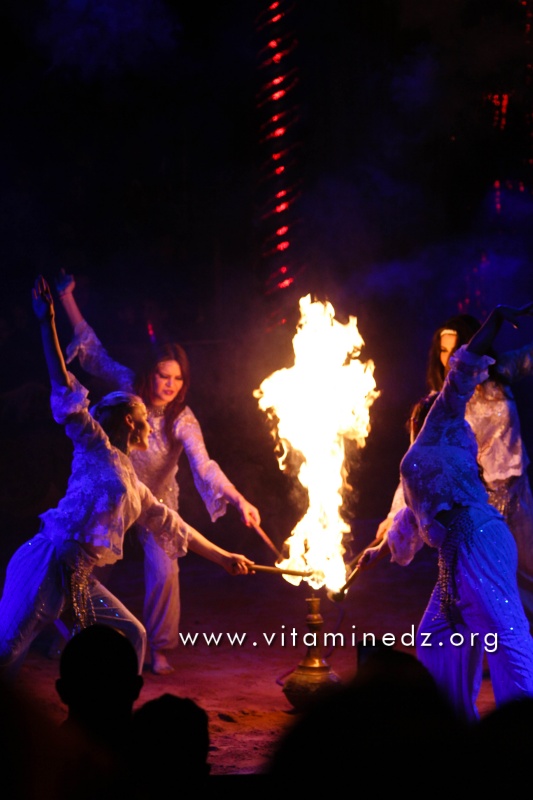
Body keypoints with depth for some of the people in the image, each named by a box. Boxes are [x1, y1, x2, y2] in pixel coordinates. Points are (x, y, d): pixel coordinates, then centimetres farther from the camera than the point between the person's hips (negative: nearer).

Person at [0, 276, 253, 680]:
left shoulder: (135, 486, 24)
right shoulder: (95, 447, 4)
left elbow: (173, 525, 33)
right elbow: (66, 392, -5)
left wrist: (224, 558, 37)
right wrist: (48, 325, -11)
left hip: (78, 578, 9)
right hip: (49, 564, -9)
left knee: (131, 636, 13)